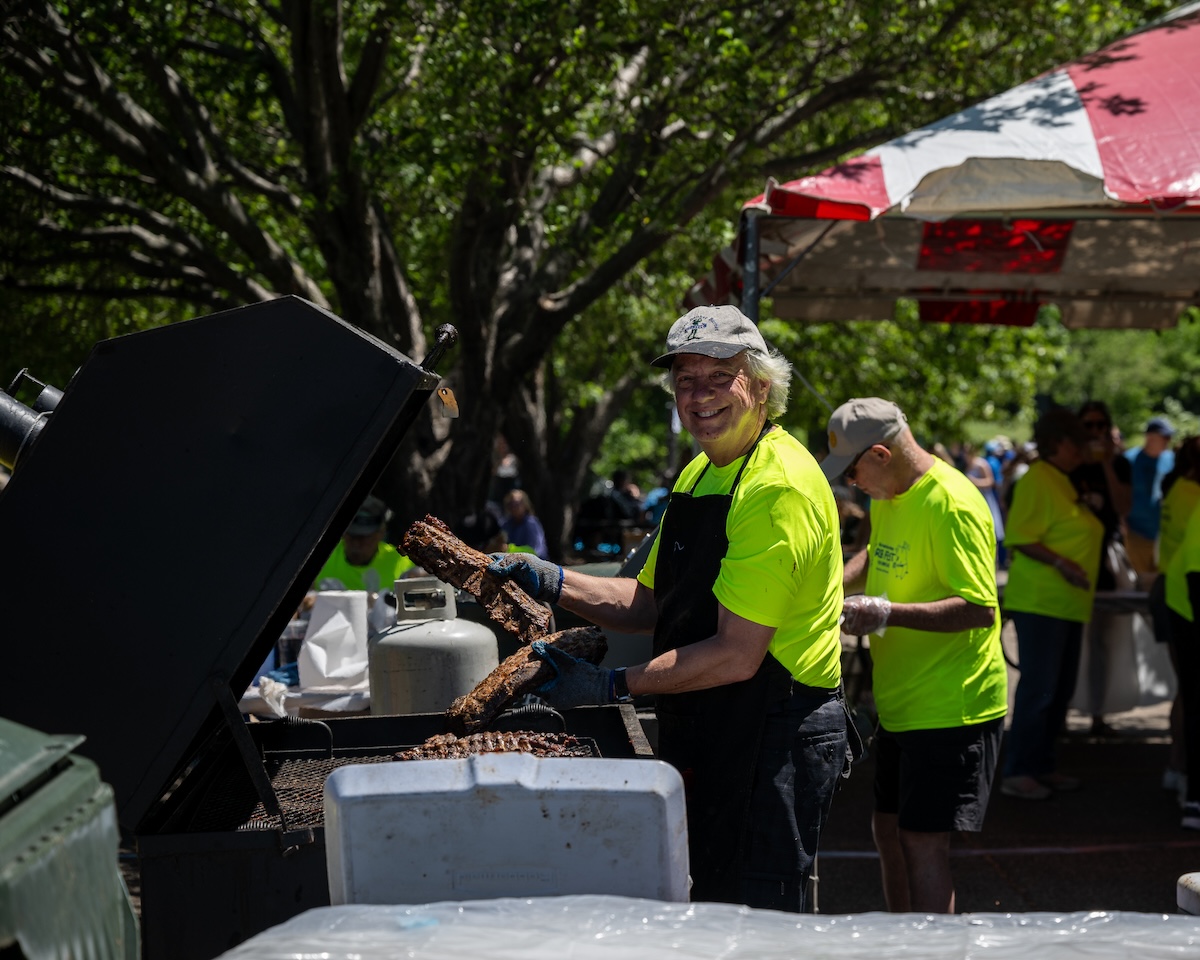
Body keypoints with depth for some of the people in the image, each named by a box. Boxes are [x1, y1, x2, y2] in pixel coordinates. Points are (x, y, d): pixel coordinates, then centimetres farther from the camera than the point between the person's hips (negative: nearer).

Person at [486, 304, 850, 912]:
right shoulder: (700, 475, 14)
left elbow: (736, 656, -23)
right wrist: (551, 582, 4)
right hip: (706, 737, 10)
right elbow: (650, 605, 18)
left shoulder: (778, 487, -19)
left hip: (773, 744, -10)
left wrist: (610, 686, -17)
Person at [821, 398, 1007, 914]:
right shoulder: (888, 496, 8)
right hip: (900, 703, 10)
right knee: (888, 829, 16)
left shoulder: (951, 505, -21)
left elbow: (980, 608, -26)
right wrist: (836, 582, 6)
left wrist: (887, 614, -28)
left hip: (950, 708, -10)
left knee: (923, 840, -8)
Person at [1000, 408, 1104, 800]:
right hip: (1040, 602, -10)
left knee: (1060, 689, 12)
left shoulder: (1062, 482, 18)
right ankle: (1017, 772, -4)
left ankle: (1042, 766, 20)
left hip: (1067, 604, 10)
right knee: (1038, 687, -9)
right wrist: (1061, 564, -25)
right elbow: (1021, 537, -20)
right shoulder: (1036, 480, -12)